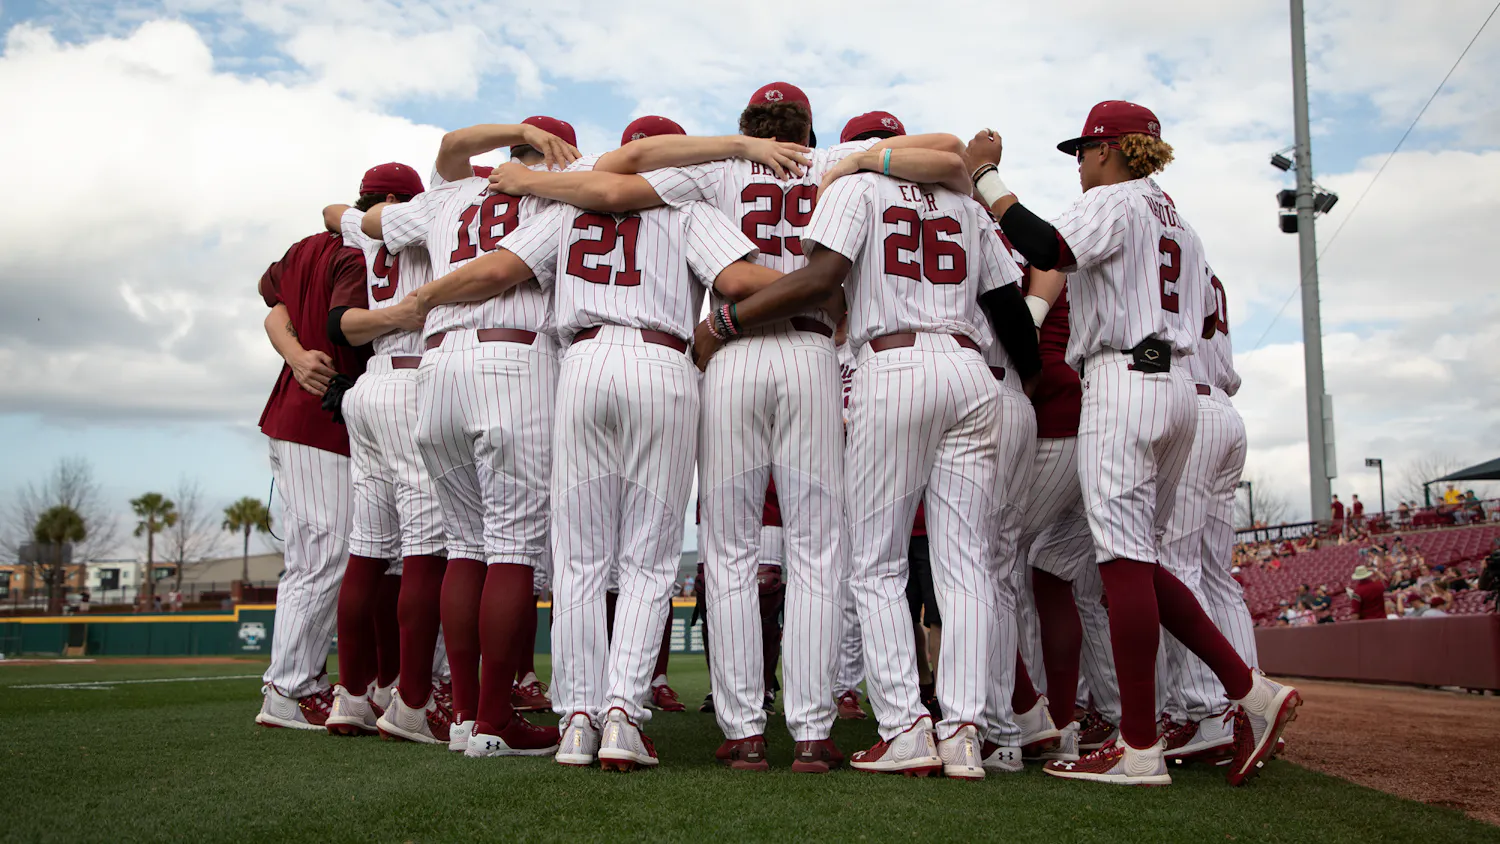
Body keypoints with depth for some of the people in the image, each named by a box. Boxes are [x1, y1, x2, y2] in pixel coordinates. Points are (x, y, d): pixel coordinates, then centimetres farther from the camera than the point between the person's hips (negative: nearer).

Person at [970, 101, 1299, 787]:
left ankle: (1140, 750, -9)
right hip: (1177, 384, 9)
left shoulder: (1112, 201, -1)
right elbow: (1194, 320, 22)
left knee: (1123, 556, -10)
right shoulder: (1180, 225, 26)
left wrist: (986, 177, -11)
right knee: (1136, 557, 12)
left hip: (1122, 382, -9)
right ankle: (1251, 692, 7)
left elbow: (1047, 250, -20)